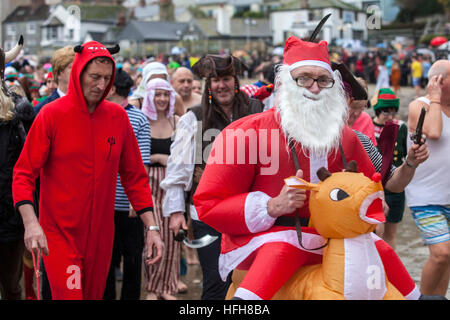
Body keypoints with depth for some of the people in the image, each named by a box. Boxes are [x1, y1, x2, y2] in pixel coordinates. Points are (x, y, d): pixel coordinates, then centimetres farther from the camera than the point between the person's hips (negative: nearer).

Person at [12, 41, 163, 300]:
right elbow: (23, 174, -8)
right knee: (69, 294, -14)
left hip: (102, 234, 4)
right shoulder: (52, 115, -7)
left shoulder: (118, 116, 3)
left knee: (95, 294, 14)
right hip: (59, 232, -4)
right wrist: (30, 222, -23)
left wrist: (152, 227, 1)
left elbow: (135, 176, 8)